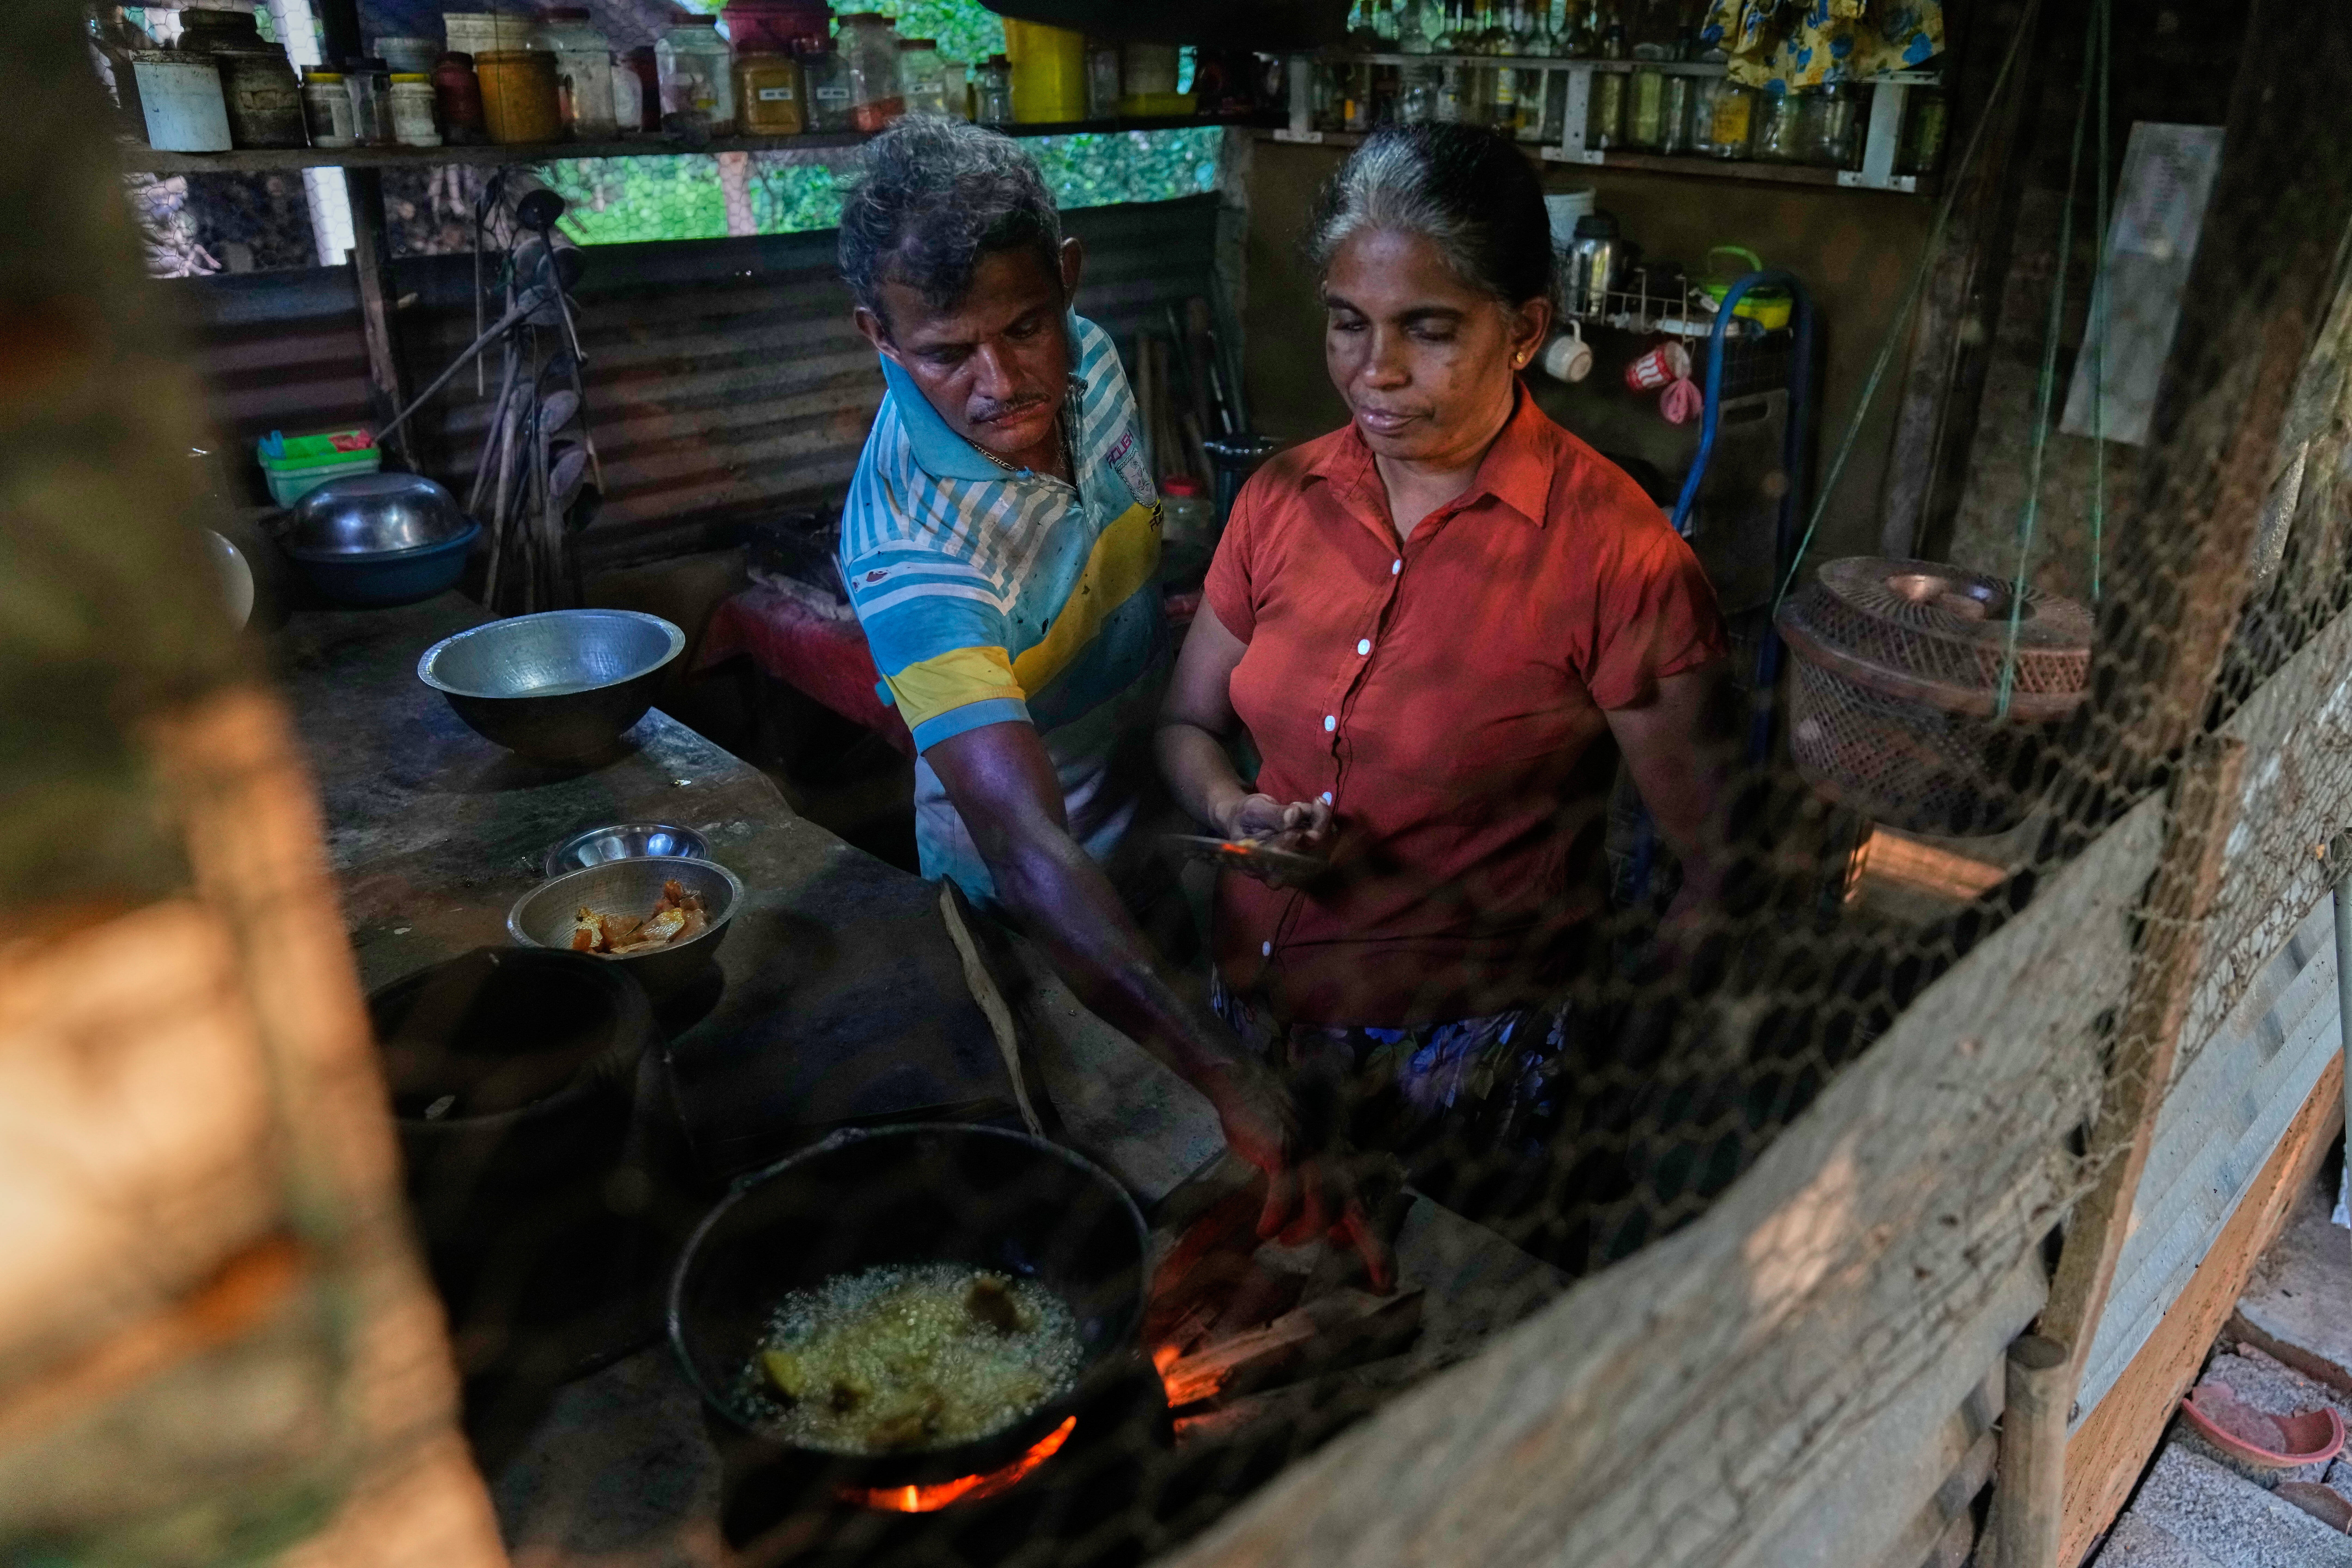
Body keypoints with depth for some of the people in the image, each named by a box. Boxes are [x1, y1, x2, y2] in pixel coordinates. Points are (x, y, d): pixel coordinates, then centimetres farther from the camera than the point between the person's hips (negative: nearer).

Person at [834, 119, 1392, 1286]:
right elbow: (1026, 843, -48)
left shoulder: (1089, 360, -15)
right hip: (1034, 912, -6)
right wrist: (1230, 1078, -57)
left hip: (1152, 816, 7)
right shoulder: (910, 545, -38)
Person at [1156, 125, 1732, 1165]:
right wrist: (1234, 812, -12)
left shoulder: (1616, 553, -17)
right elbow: (1187, 722, 8)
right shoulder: (1282, 499, -3)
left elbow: (1717, 866, -13)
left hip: (1460, 1053, -4)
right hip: (1249, 994, 5)